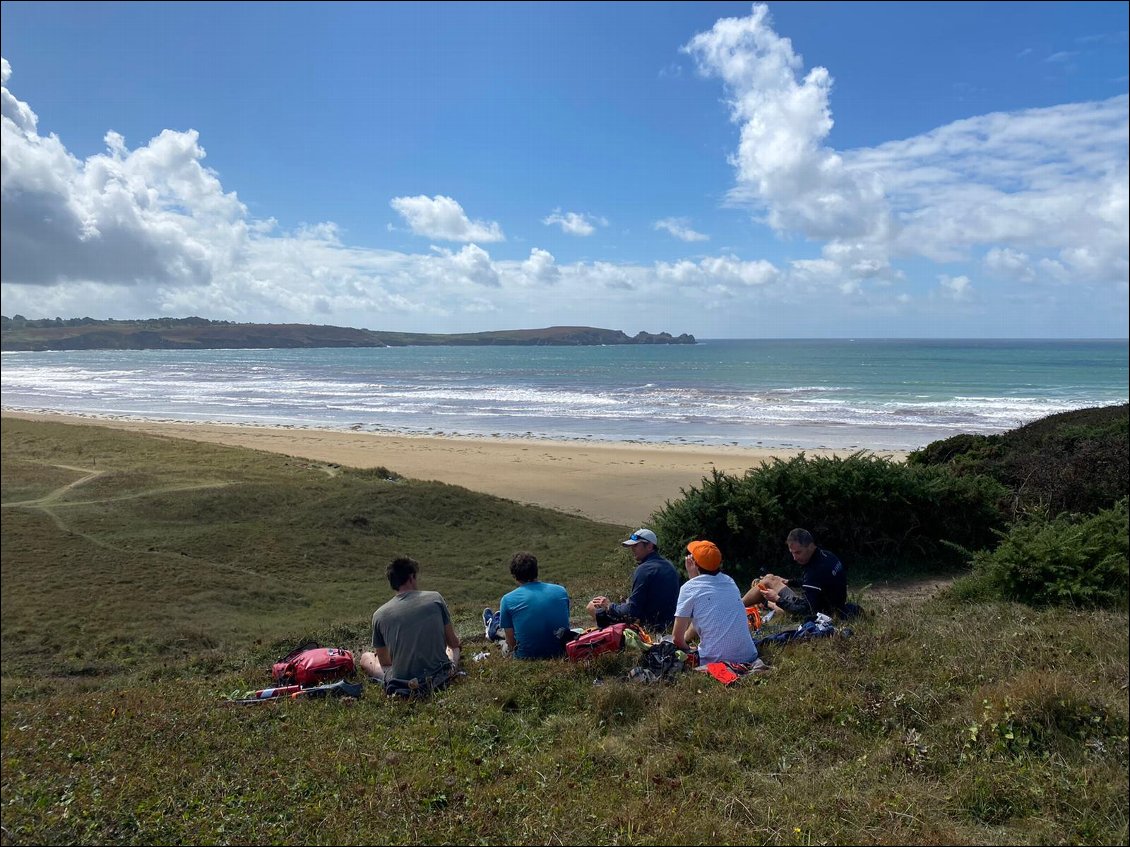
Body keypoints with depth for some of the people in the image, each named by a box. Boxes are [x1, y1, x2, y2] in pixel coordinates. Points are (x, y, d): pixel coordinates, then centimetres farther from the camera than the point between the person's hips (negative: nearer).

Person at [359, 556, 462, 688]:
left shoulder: (379, 614, -5)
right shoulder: (435, 598, -6)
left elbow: (384, 662, 5)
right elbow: (453, 642, 4)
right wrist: (456, 644, 29)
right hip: (440, 677, 1)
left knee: (365, 657, 27)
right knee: (453, 648, 34)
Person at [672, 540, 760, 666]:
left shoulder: (689, 588, -5)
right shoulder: (729, 581, 12)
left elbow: (677, 638, -1)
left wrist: (690, 652, 16)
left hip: (714, 661, -6)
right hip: (748, 659, 6)